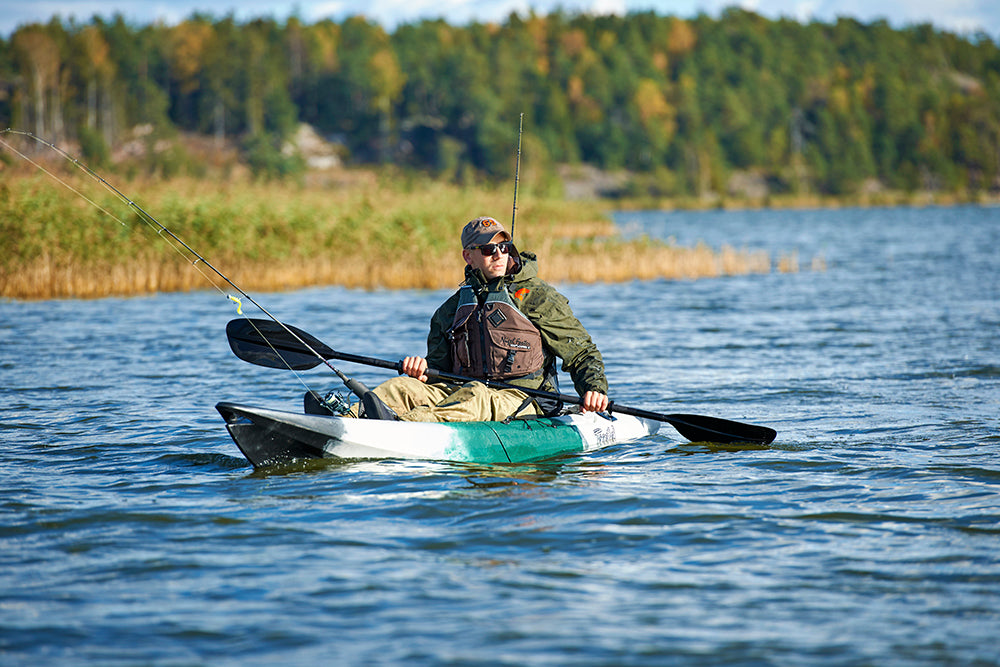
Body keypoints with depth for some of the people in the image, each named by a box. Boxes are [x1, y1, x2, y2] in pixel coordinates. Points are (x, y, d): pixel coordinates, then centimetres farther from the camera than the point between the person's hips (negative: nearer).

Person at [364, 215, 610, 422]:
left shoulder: (537, 296, 7)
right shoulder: (452, 308, 19)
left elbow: (583, 352, 6)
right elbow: (440, 365, 23)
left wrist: (594, 388, -14)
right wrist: (423, 370, -3)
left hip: (521, 401, -5)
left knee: (474, 396, -38)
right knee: (399, 388, -20)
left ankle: (403, 425, -64)